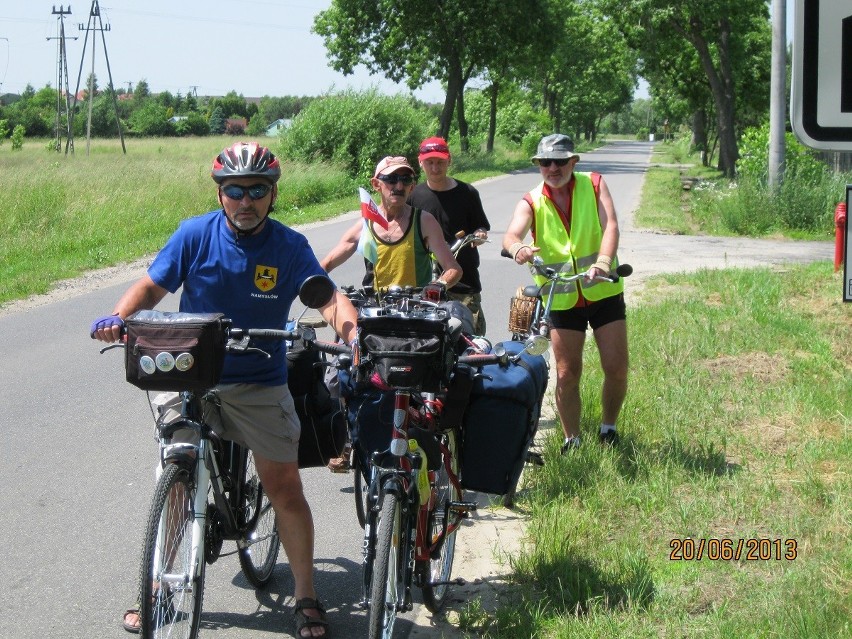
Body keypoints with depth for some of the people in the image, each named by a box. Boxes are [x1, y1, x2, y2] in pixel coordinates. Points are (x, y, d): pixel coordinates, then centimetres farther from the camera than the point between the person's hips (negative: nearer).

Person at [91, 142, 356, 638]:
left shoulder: (290, 246, -6)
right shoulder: (194, 235, -5)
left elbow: (329, 296, -14)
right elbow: (152, 285, -1)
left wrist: (354, 334, -35)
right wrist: (119, 318, -21)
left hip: (260, 386, 0)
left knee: (285, 486, -2)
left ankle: (307, 598, 12)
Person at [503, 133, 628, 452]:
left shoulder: (594, 184, -3)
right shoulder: (531, 202, -2)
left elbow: (610, 225, -18)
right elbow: (512, 234, -21)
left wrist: (603, 262, -38)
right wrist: (518, 248, -47)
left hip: (603, 292, 0)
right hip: (562, 298, 0)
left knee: (617, 369, 0)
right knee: (567, 375, 0)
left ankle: (608, 428, 23)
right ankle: (572, 440, 17)